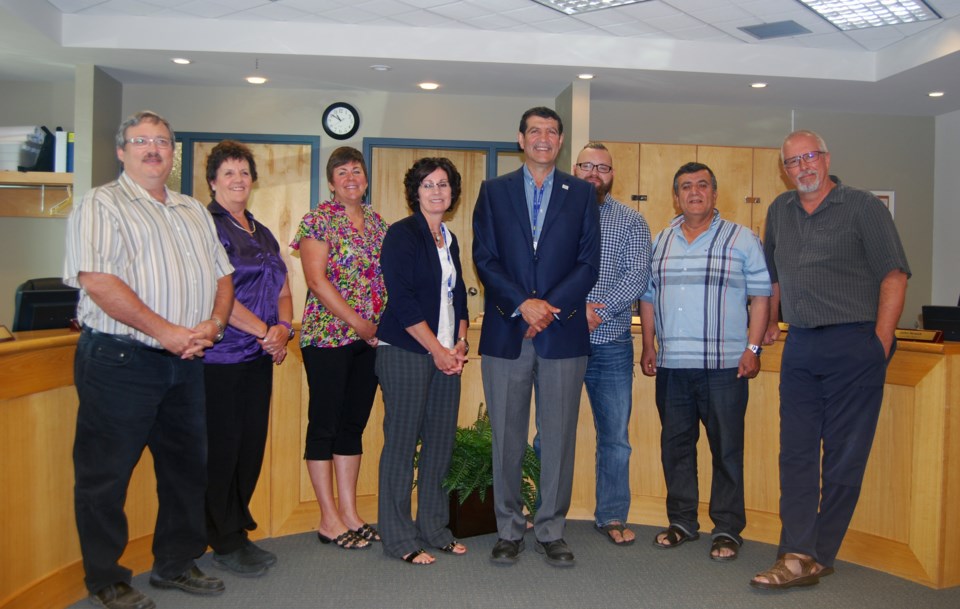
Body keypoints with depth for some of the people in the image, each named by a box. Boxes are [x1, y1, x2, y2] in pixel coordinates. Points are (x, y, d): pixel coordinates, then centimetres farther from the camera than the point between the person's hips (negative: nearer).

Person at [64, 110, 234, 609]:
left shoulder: (194, 211, 16)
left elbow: (222, 275, 14)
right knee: (106, 474, 4)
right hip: (119, 360, -6)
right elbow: (98, 281, -16)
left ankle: (176, 564, 30)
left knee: (186, 468, 14)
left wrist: (213, 324, -5)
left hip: (185, 362, 7)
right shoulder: (100, 205, -4)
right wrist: (165, 330, -19)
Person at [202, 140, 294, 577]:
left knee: (252, 443, 11)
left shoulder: (262, 234, 17)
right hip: (219, 355, -7)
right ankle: (225, 544, 14)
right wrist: (264, 331, -14)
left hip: (259, 355, 7)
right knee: (222, 446, 1)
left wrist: (283, 328, -4)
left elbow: (282, 291, 16)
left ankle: (238, 531, 26)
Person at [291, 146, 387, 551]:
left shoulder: (377, 222, 14)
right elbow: (317, 280, -12)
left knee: (354, 425, 10)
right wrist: (358, 323, -13)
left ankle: (350, 514, 19)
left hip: (370, 339, 6)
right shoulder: (318, 220, -4)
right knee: (325, 425, 2)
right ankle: (329, 520, 12)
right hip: (328, 336, -6)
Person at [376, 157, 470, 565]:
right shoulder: (402, 234, -5)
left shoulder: (450, 239, 16)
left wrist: (460, 343, 4)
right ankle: (399, 538, 10)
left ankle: (434, 528, 21)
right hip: (406, 353, -7)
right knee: (402, 442, -1)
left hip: (445, 354, 7)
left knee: (441, 442, 8)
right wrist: (437, 349, -12)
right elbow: (401, 299, -13)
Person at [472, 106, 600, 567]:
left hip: (563, 333, 0)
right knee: (506, 437, 6)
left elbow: (589, 264, 3)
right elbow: (484, 258, 1)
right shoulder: (494, 191, 9)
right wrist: (522, 304, -12)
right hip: (505, 332, 0)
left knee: (559, 437, 4)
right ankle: (509, 530, 19)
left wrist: (550, 305, -11)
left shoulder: (581, 193, 10)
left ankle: (551, 531, 18)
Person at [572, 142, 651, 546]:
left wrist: (598, 310, -17)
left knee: (614, 435, 8)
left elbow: (638, 275, -4)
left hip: (610, 342, 1)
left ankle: (612, 516, 22)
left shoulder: (632, 222, 8)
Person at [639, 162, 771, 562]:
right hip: (671, 365, 4)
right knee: (675, 445, 10)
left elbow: (760, 296, -1)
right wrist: (648, 346, 10)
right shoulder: (660, 243, 14)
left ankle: (727, 529, 14)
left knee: (726, 449, 2)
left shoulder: (741, 239, 3)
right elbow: (648, 297, 17)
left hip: (724, 365, -4)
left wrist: (753, 348, -9)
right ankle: (682, 521, 24)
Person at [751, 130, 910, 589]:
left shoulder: (863, 207, -2)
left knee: (844, 457, 1)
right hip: (799, 347, 5)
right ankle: (798, 556, 4)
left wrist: (880, 343, -11)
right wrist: (771, 322, 21)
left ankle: (820, 555, 10)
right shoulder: (780, 211, 14)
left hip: (854, 345, -5)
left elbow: (894, 276, -6)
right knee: (796, 454, 1)